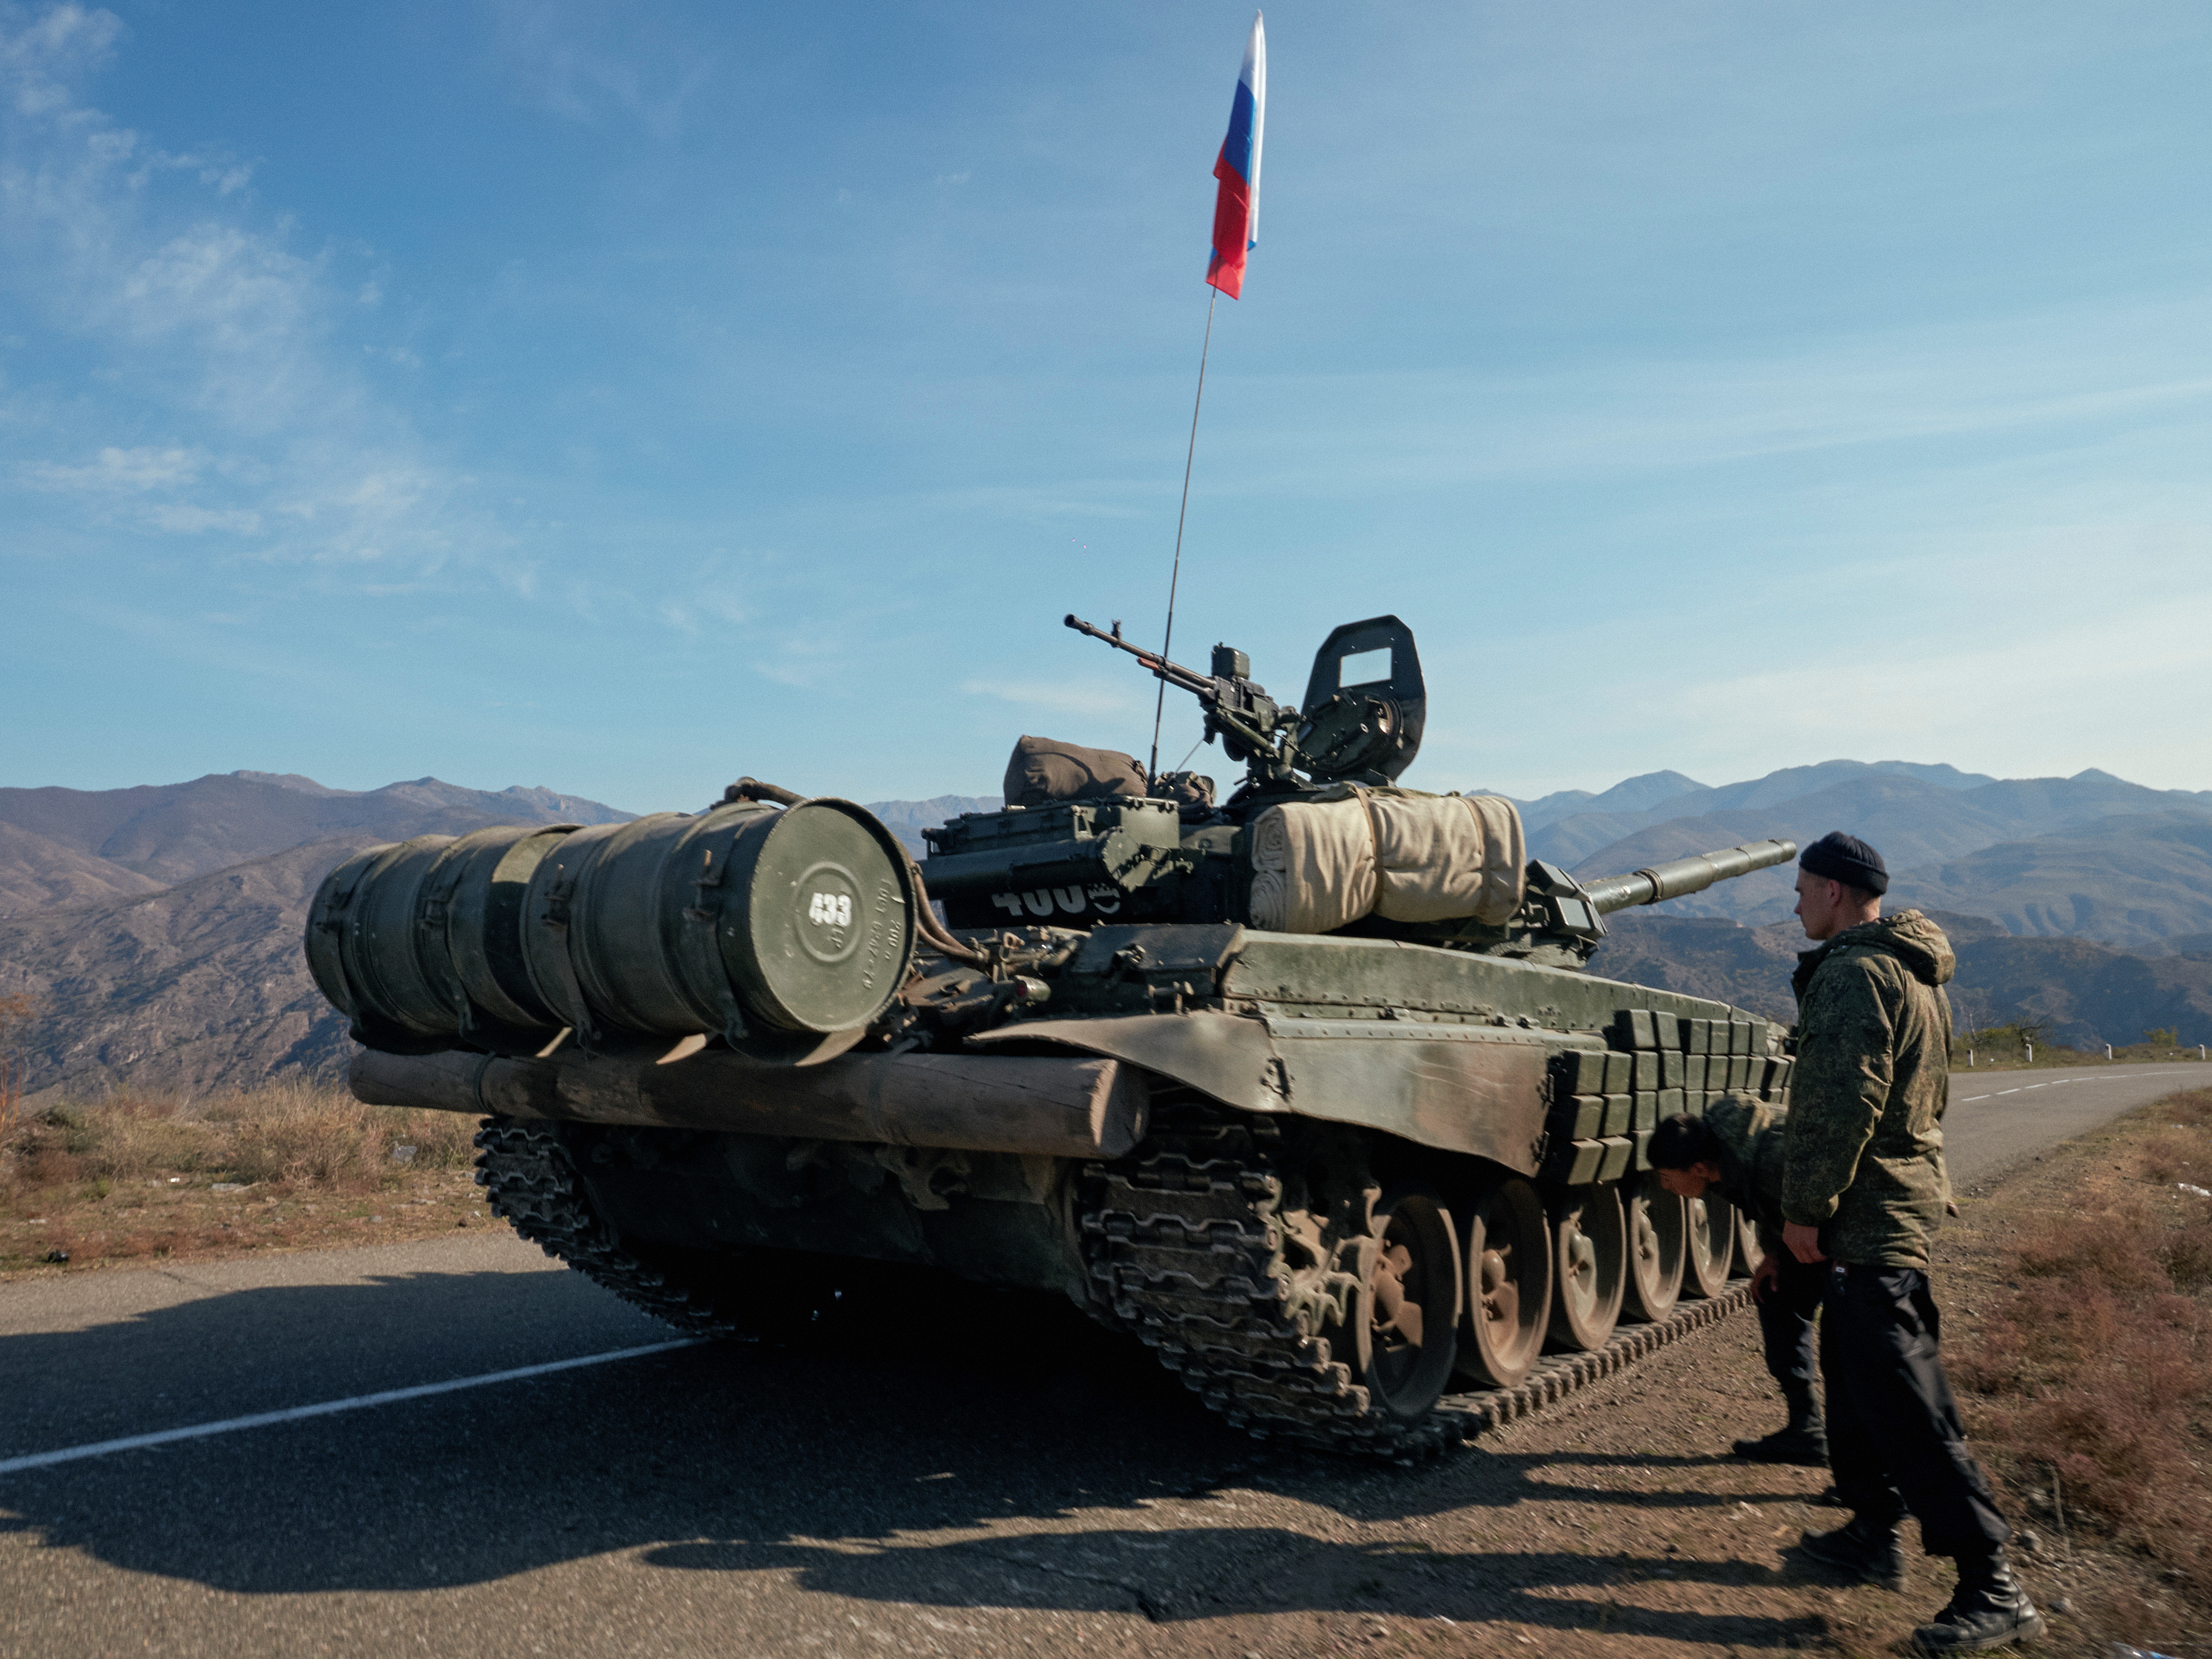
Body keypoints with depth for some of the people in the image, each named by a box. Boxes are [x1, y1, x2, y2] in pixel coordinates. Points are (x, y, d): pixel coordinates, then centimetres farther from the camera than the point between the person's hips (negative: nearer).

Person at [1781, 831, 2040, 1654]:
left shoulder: (1854, 974, -17)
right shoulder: (1914, 972, 17)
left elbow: (1840, 1107, -23)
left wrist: (1805, 1209, -17)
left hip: (1870, 1217, -11)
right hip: (1907, 1202, 11)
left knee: (1905, 1402, -7)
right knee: (1853, 1368, 19)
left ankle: (1993, 1587, -3)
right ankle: (1874, 1532, 28)